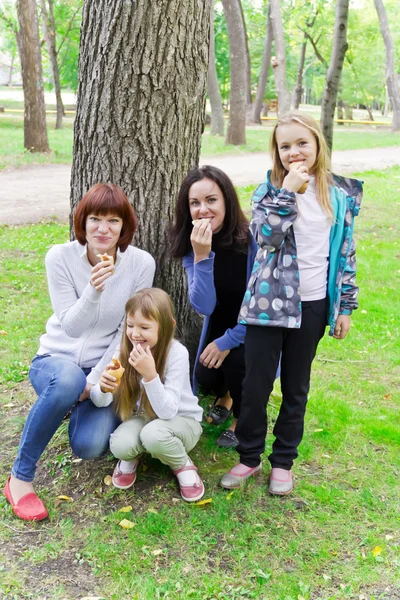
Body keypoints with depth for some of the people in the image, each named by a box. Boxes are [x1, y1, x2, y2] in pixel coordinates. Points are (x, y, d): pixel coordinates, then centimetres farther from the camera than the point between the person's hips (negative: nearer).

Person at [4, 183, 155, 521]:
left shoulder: (141, 263, -12)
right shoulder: (60, 257, -14)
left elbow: (128, 332, -7)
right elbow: (71, 327, -15)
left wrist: (95, 379, -14)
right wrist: (93, 291, -34)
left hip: (106, 367, 1)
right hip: (57, 360, -1)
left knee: (89, 446, -24)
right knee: (68, 381, -39)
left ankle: (83, 405, 15)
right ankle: (20, 477, -19)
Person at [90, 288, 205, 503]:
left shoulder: (177, 353, -26)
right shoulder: (125, 350, -14)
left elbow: (167, 411, -30)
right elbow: (100, 402, -10)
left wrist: (150, 374, -44)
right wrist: (103, 388, -34)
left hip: (181, 420, -3)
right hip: (143, 418, 3)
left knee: (154, 433, -36)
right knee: (119, 445, -29)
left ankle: (183, 465, -3)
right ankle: (132, 456, 9)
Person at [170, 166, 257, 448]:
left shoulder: (251, 239, -27)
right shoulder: (191, 244, -15)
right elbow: (204, 306, -25)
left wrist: (228, 341, -18)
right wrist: (201, 256, -38)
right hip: (220, 323, 3)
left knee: (237, 361, -29)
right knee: (206, 375, -16)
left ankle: (241, 423, 3)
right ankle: (225, 397, 24)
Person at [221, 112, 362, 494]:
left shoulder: (339, 194, 3)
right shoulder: (269, 189, -2)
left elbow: (345, 251, 6)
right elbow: (266, 236, -19)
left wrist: (346, 306, 5)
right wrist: (287, 191, -21)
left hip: (312, 305, 2)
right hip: (269, 301, -1)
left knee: (296, 386, 13)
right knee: (256, 383, 3)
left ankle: (283, 460, 28)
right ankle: (249, 456, 23)